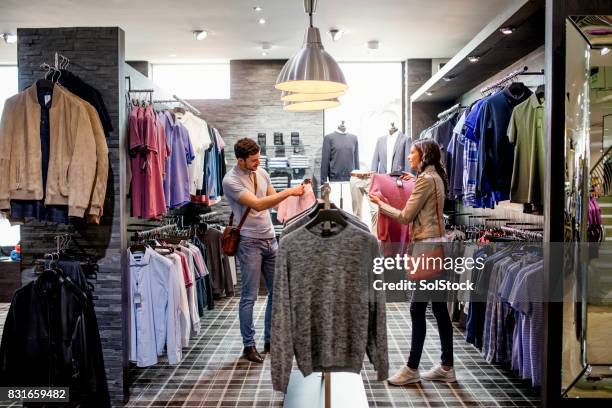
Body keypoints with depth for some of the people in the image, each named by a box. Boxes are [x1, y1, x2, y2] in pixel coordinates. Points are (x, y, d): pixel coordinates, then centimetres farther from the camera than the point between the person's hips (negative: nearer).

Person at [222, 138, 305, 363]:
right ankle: (249, 346, 12)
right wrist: (289, 192, -24)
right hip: (249, 242, -7)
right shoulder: (231, 180, -14)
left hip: (270, 239, 7)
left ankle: (270, 340, 24)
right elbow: (258, 204, -23)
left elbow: (274, 199, 14)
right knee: (249, 296, 0)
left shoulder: (261, 173, 8)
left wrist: (296, 191, -2)